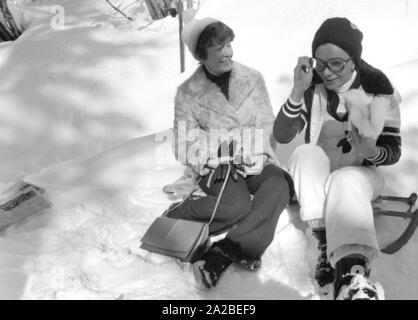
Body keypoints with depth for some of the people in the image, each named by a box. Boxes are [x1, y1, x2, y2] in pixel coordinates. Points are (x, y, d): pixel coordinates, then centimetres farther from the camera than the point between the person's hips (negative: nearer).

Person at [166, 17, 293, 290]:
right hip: (215, 165, -3)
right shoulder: (188, 93, -1)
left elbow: (267, 128, 4)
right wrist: (223, 157, -15)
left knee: (280, 184, -31)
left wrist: (253, 156, -15)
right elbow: (185, 148, -2)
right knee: (237, 204, -34)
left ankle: (222, 253, -34)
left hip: (253, 161, 3)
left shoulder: (252, 79, 5)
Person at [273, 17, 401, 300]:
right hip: (318, 174, 3)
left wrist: (372, 152, -32)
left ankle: (352, 271, -60)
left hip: (362, 173, -2)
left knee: (344, 182, -37)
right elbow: (281, 136, -12)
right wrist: (298, 91, -25)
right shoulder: (312, 87, -5)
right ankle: (326, 243, -39)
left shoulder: (378, 90, -10)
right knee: (306, 152, -31)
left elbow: (394, 151, -7)